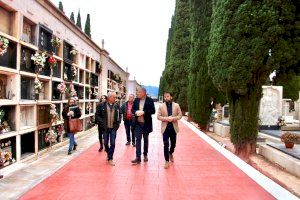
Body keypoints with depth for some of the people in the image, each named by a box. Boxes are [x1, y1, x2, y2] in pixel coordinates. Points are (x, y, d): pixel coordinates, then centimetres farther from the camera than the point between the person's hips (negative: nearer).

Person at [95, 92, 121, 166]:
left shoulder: (117, 106, 2)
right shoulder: (102, 105, -5)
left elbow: (119, 115, 13)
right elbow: (97, 115, -2)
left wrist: (118, 123, 1)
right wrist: (102, 122, -11)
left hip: (113, 128, 1)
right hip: (105, 128, -1)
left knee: (112, 143, -1)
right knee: (106, 143, 12)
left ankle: (110, 158, 10)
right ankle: (108, 153, 38)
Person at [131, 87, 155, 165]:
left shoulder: (150, 100, -8)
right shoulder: (136, 100, 4)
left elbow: (153, 111, -12)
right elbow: (132, 110, 8)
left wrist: (144, 112, -23)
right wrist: (136, 112, -14)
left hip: (146, 123, -2)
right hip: (138, 123, 2)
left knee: (146, 139, 13)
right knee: (138, 139, -4)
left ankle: (145, 155, 30)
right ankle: (138, 157, -3)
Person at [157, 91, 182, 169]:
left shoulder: (176, 105, 2)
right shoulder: (161, 106, 0)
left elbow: (180, 115, 1)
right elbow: (158, 116, -3)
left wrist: (173, 118, -16)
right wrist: (166, 118, -18)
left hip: (174, 127, 2)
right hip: (165, 128, -1)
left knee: (173, 144, 14)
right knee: (166, 145, -3)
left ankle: (171, 154, 45)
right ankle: (167, 161, 8)